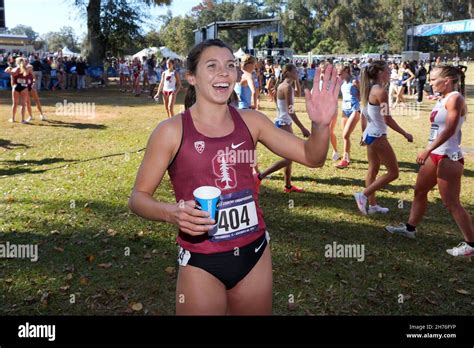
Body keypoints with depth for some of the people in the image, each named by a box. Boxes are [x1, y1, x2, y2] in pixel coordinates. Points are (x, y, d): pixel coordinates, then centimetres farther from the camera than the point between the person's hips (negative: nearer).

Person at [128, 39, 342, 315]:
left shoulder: (251, 121, -1)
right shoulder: (172, 131, -10)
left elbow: (312, 157, 2)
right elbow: (138, 197, -5)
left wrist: (321, 124, -18)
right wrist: (172, 212, -25)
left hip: (255, 254, 4)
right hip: (202, 264, -3)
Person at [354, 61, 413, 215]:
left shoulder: (370, 90, 8)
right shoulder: (381, 92, -19)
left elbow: (364, 114, 15)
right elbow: (387, 119, -20)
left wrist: (364, 134, 24)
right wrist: (405, 134, -12)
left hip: (370, 134, 10)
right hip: (378, 136, -10)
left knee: (373, 169, 17)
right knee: (393, 173, -1)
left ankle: (372, 205, 25)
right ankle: (364, 195, -2)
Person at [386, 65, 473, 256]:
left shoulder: (455, 98, -15)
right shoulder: (443, 99, 13)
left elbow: (449, 129, -25)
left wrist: (427, 150, -30)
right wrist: (429, 152, 20)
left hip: (449, 157, -10)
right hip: (436, 155, 10)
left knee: (451, 203, -5)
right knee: (420, 191, 19)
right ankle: (410, 228, 34)